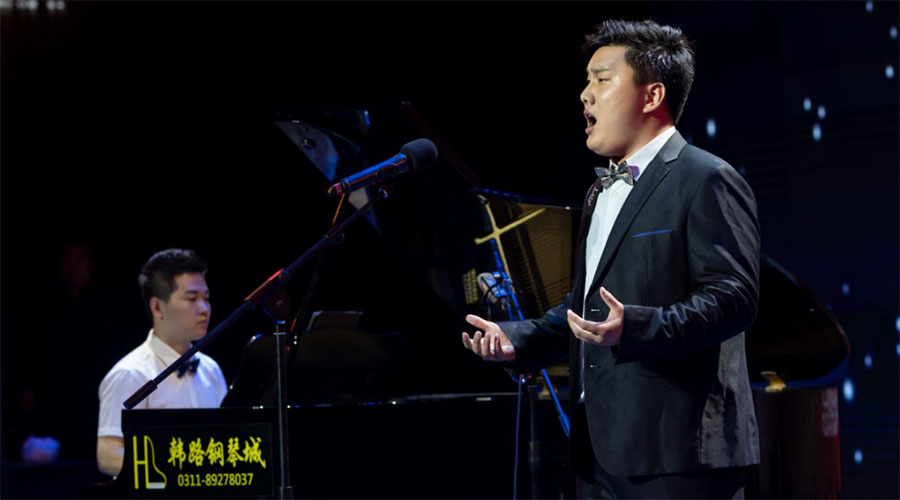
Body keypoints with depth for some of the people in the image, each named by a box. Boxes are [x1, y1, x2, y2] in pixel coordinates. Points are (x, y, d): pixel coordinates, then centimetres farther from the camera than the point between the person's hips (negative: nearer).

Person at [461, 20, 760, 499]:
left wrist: (635, 327, -29)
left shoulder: (707, 181, -7)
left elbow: (733, 296, -17)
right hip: (602, 448, 9)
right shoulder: (602, 192, 23)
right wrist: (517, 338, 14)